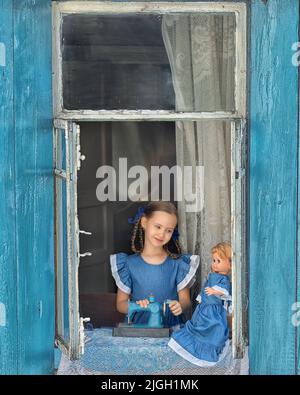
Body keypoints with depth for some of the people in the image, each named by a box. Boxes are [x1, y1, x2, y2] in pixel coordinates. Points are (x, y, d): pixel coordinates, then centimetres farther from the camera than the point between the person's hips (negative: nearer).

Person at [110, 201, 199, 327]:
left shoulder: (177, 263, 4)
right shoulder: (129, 264, 3)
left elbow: (185, 299, 8)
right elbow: (120, 303, 6)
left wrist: (180, 305, -15)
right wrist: (135, 306, -15)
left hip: (171, 328, 1)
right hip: (137, 328, -1)